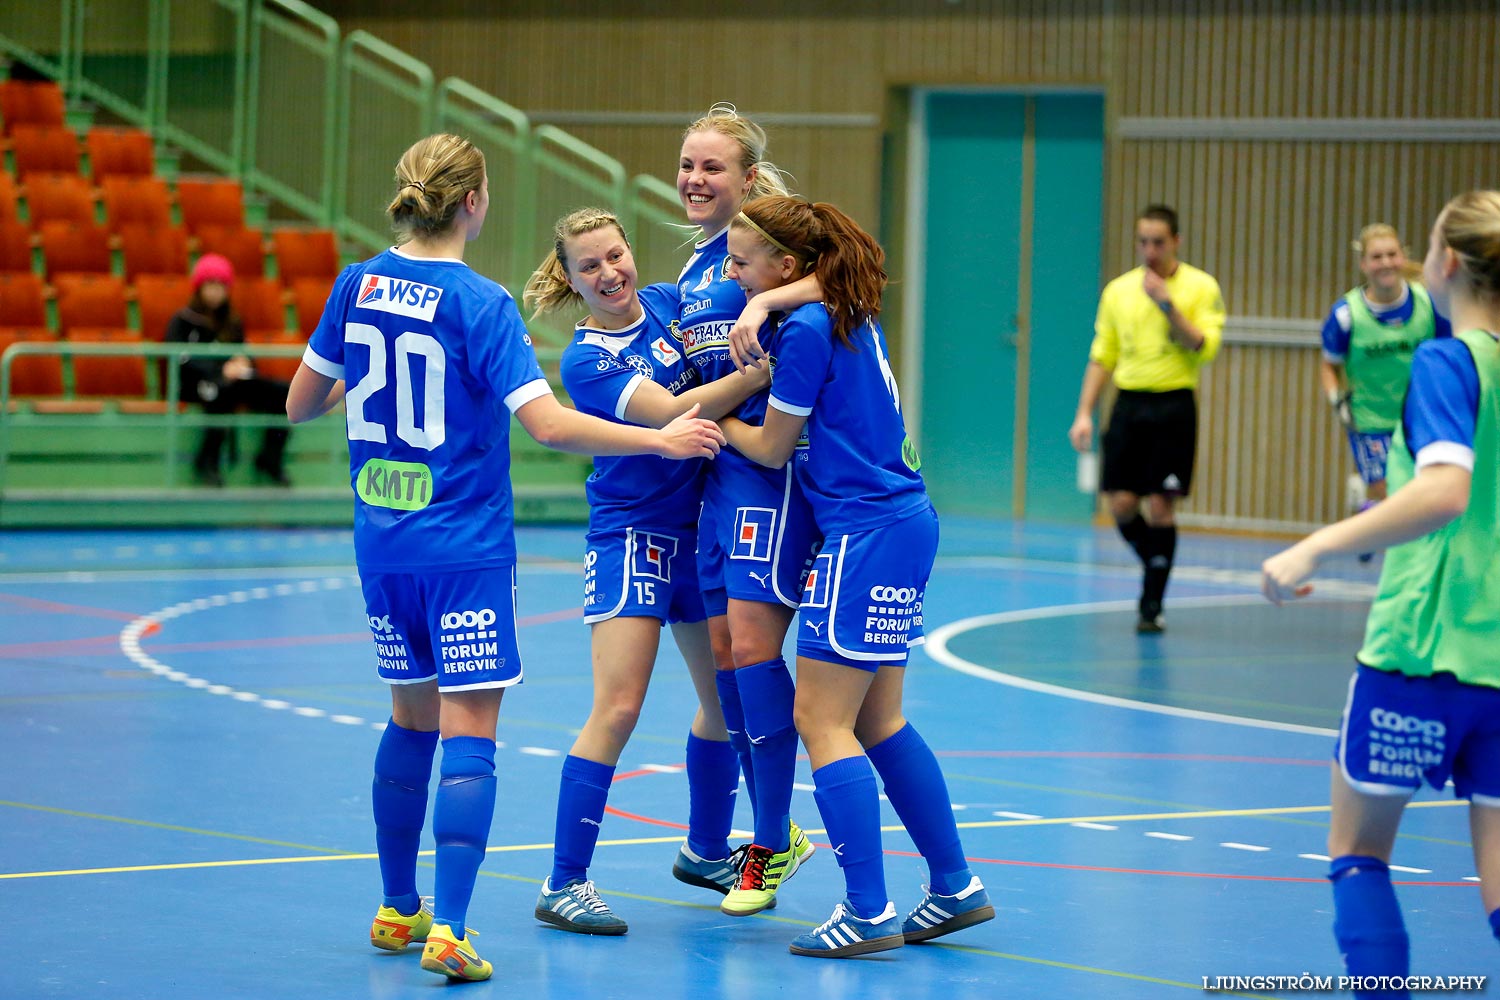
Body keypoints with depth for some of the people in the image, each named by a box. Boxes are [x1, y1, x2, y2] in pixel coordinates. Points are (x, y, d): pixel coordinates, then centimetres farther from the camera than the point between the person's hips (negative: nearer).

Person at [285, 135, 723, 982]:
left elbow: (301, 404, 9)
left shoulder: (359, 285, 2)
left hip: (383, 540, 6)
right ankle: (448, 932, -13)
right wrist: (664, 440, -14)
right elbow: (547, 423, -22)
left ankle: (400, 910, 27)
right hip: (465, 547, -6)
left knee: (412, 718, 19)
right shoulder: (480, 304, -14)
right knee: (469, 731, -5)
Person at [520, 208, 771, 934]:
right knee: (618, 707, -14)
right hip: (631, 537, -6)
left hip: (704, 530, 6)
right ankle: (564, 884, -10)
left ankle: (706, 851, 35)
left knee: (730, 697, 14)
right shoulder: (586, 359, -12)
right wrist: (765, 371, -31)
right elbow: (670, 412, -24)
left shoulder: (670, 302, 4)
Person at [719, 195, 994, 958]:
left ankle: (868, 914, -9)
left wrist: (712, 420, 10)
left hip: (868, 535, -10)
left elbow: (771, 448, -6)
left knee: (821, 720, -7)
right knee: (875, 722, 15)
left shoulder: (808, 329, -16)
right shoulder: (847, 315, 11)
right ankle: (955, 887, 20)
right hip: (901, 521, 10)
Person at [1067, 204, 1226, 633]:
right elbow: (1102, 356, 13)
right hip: (1128, 402, 3)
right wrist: (1084, 413, 6)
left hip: (1173, 407, -3)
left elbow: (1204, 348, -12)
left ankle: (1152, 605, 3)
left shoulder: (1200, 287, -1)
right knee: (1121, 504, -3)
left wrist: (1168, 304, -19)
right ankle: (1157, 569, 24)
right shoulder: (1118, 290, 10)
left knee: (1160, 506, -6)